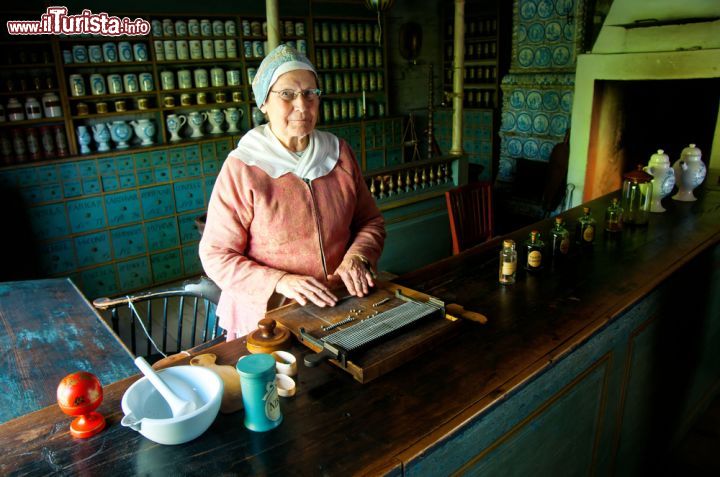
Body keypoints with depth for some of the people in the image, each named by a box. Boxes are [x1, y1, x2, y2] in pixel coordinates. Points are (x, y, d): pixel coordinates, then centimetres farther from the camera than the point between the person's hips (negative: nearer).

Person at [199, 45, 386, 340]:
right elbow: (216, 255, -7)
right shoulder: (241, 168, -8)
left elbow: (371, 220, 13)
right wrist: (280, 281, -20)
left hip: (341, 308, 3)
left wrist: (356, 257, -7)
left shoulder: (338, 153, 6)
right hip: (269, 314, -3)